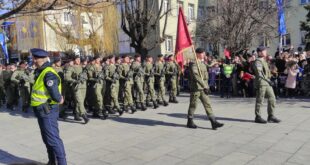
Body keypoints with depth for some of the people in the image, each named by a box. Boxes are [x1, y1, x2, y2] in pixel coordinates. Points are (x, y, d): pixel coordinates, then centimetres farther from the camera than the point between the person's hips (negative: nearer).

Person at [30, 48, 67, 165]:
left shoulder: (48, 74, -21)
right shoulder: (41, 72, 10)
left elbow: (55, 95, -26)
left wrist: (59, 100, -6)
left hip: (47, 111, -10)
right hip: (42, 111, 10)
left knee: (53, 139, -4)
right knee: (47, 138, 20)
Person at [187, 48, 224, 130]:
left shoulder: (203, 62, 14)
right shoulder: (193, 63, -15)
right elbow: (196, 76, -26)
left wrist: (206, 86, 19)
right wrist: (205, 86, -30)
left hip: (203, 88, 8)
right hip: (196, 87, -8)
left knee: (207, 104, 4)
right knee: (193, 105, 4)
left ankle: (213, 122, 5)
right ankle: (190, 121, 19)